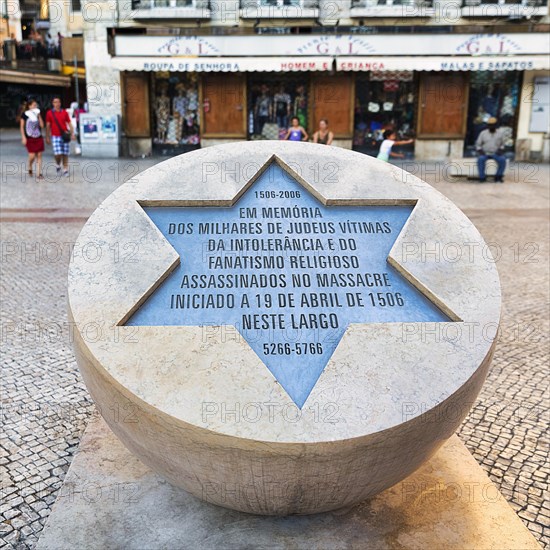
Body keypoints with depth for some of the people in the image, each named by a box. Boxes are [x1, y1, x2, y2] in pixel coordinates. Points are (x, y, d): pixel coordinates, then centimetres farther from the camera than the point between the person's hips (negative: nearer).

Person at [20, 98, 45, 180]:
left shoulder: (37, 114, 8)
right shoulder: (25, 114, -1)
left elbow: (42, 125, -1)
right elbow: (21, 126, 1)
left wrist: (39, 115, -6)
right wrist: (23, 137, -6)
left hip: (39, 137, 3)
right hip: (29, 138, -3)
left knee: (39, 155, -1)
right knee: (32, 155, -10)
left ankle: (39, 174, 3)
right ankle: (30, 168, 21)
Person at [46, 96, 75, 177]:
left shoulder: (64, 112, 7)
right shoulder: (49, 113, 3)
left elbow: (69, 123, 10)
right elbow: (48, 126, 5)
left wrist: (72, 133, 1)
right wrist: (47, 137, 2)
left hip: (65, 136, 2)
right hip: (55, 136, -2)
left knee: (65, 154, 2)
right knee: (57, 153, -11)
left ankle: (65, 170, 13)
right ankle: (58, 164, 18)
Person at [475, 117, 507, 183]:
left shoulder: (500, 132, 2)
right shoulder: (483, 133, 0)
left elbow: (503, 143, 9)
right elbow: (478, 144, 6)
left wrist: (501, 150, -10)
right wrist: (480, 151, -12)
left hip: (496, 153, 1)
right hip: (485, 153, -1)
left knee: (502, 159, -29)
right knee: (481, 159, -34)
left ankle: (498, 177, -12)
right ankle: (482, 177, -23)